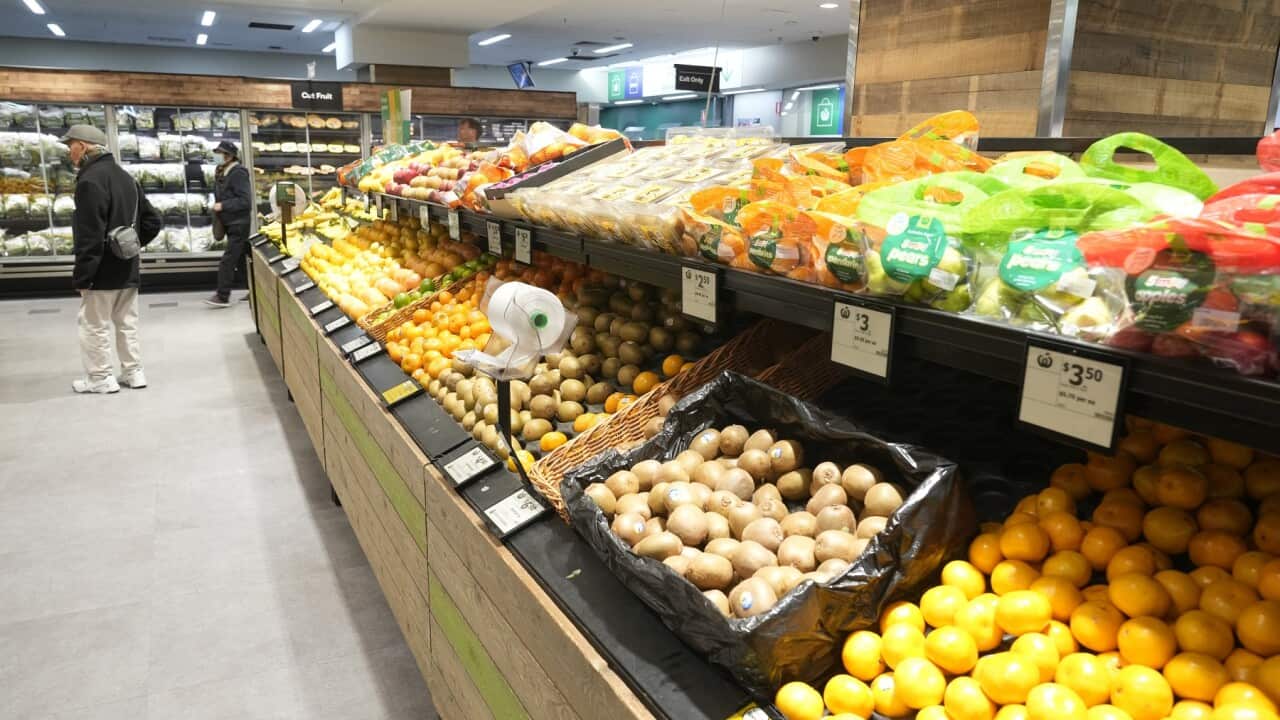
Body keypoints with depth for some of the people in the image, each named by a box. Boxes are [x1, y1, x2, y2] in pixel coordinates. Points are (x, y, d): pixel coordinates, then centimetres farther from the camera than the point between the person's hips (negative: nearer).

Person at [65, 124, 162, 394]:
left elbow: (89, 237, -23)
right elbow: (153, 220, 16)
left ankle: (100, 378, 11)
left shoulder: (90, 180, -18)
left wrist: (81, 277, -18)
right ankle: (133, 372, 21)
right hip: (128, 269, 9)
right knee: (127, 323, 15)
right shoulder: (126, 177, 11)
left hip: (103, 272, -9)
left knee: (94, 326, 3)